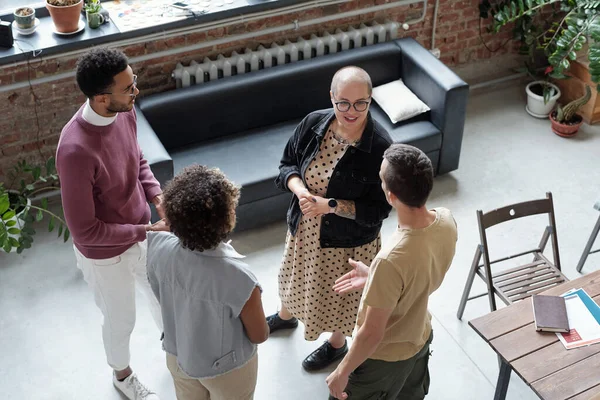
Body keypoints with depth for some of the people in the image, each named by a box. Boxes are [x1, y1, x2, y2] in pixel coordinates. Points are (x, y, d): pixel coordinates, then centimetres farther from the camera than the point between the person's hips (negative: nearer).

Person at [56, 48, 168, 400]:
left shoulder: (125, 111, -15)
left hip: (140, 234, 6)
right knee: (121, 320, 21)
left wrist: (158, 196, -10)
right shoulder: (76, 150, -38)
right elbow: (84, 230, -30)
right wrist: (145, 230, -25)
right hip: (105, 254, -6)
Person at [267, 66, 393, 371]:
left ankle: (337, 343, 52)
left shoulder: (380, 147, -29)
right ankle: (286, 315, 64)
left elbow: (379, 209, -23)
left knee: (340, 292, 21)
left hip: (348, 240, -5)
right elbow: (287, 164, -2)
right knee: (297, 277, 31)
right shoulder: (314, 123, -16)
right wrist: (299, 190, -23)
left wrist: (330, 205, -31)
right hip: (305, 228, 5)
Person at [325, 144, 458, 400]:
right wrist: (374, 278, 7)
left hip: (384, 357, -7)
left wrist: (342, 371, -13)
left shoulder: (391, 260, -41)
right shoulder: (446, 221, -19)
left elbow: (372, 334, -28)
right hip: (420, 338, 7)